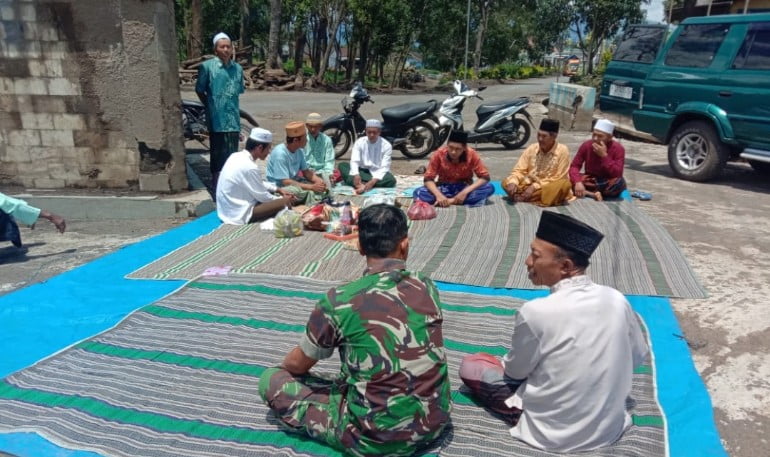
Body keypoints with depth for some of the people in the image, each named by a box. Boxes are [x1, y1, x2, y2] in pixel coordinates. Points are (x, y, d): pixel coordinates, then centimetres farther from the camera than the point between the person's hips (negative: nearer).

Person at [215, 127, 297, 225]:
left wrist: (278, 190, 14)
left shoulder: (237, 156, 4)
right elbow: (263, 197, -13)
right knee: (286, 202, -18)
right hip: (238, 214, -10)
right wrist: (282, 199, 3)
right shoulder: (249, 167, -24)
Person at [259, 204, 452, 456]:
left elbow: (298, 365, 1)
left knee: (271, 380, 6)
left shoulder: (338, 301, -17)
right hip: (435, 422, 6)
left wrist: (286, 365, 26)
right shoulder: (427, 287, -3)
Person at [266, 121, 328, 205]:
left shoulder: (299, 151, -2)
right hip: (279, 187, -8)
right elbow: (286, 182, -28)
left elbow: (306, 172, 6)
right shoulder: (280, 153, -25)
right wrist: (311, 187, -31)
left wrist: (319, 180, -16)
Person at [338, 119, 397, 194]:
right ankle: (360, 184, -43)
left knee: (391, 180, -33)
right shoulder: (359, 142, -3)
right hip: (362, 172, 2)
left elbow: (384, 167, -15)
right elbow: (354, 161, -13)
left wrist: (374, 180, -33)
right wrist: (356, 175, -35)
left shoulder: (386, 145, -8)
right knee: (342, 165, -21)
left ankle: (362, 184, -40)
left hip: (378, 174, -2)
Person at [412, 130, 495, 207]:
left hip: (464, 187, 0)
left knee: (489, 188, -29)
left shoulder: (471, 154, -18)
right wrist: (438, 195, -34)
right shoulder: (439, 154, -18)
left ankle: (449, 201, -27)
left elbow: (485, 177, -16)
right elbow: (428, 178, -15)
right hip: (444, 188, 0)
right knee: (418, 193, -27)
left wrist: (465, 192, -29)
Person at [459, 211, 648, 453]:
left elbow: (514, 372, -9)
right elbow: (638, 356, 5)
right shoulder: (616, 299, -12)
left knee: (469, 365, 6)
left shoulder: (535, 312, -27)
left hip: (553, 435, -5)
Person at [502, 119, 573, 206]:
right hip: (530, 185, 4)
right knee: (506, 182, -14)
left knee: (564, 184, -36)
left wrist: (535, 187, -21)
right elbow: (519, 170, -1)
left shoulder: (562, 151, -10)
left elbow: (558, 178, -13)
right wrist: (513, 182, -24)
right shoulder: (531, 149, 0)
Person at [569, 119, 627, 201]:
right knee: (570, 181, -24)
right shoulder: (586, 145, -10)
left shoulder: (618, 148, -17)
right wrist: (578, 182, -33)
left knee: (618, 182, -37)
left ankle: (586, 193, -22)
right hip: (591, 182, 2)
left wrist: (604, 155, -31)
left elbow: (617, 174, -26)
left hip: (609, 184, -2)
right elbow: (574, 166, -14)